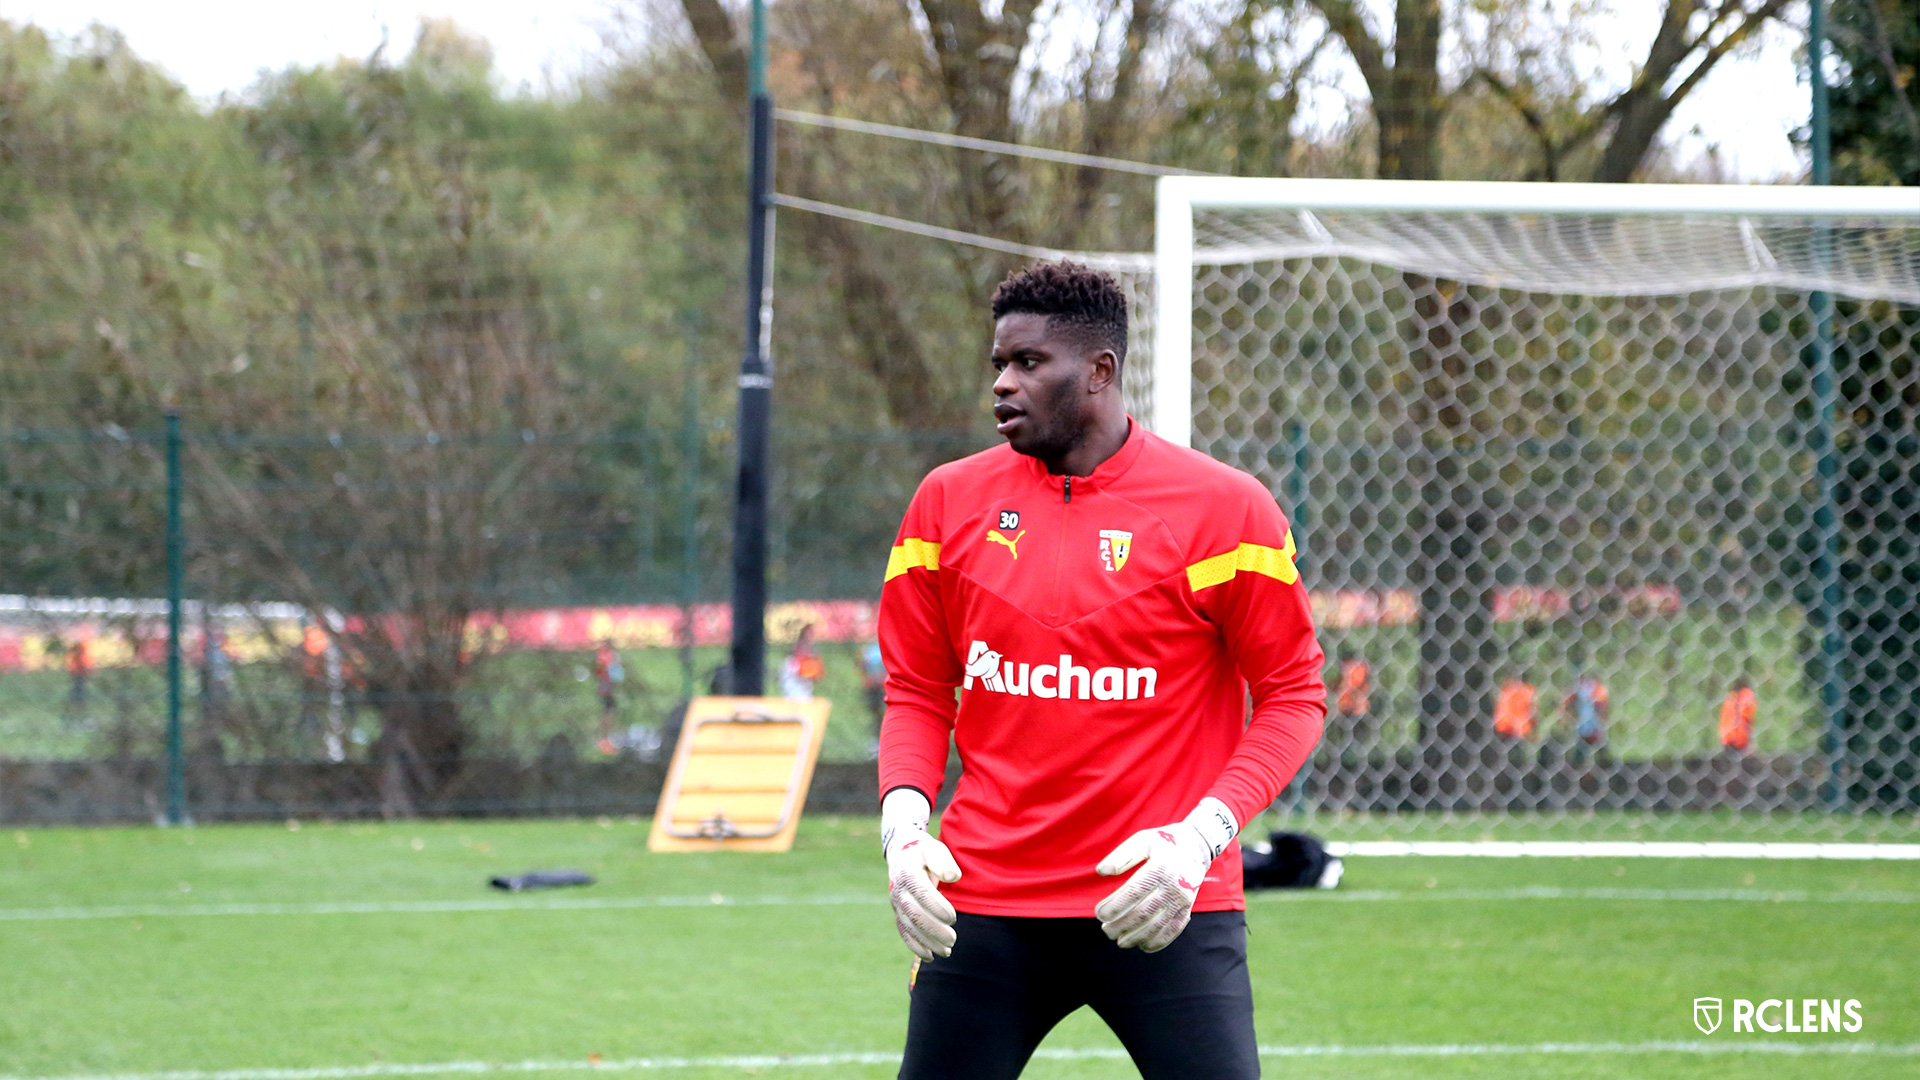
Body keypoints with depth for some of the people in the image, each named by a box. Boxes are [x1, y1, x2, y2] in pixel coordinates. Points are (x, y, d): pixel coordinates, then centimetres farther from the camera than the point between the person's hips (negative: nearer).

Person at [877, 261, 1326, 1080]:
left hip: (1161, 910, -3)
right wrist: (903, 822, -4)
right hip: (983, 904, 3)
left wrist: (1201, 834, -14)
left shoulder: (1222, 508, -4)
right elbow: (916, 694, 14)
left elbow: (1294, 695, -1)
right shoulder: (950, 503, 7)